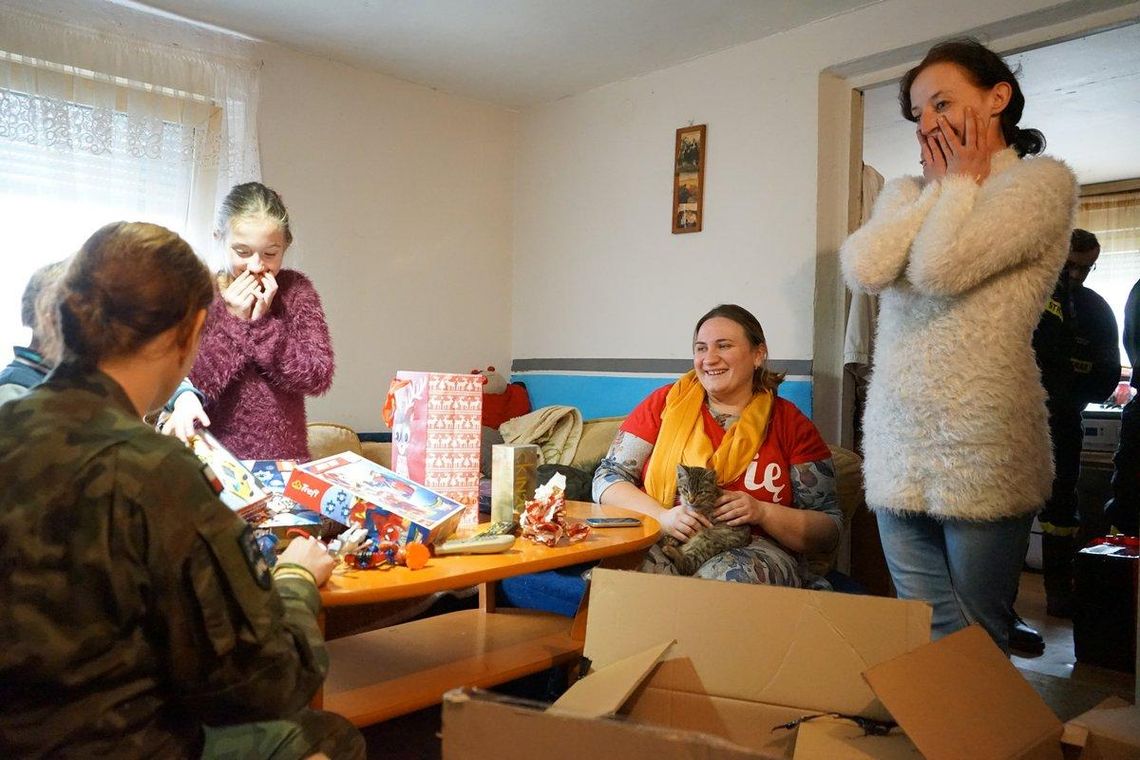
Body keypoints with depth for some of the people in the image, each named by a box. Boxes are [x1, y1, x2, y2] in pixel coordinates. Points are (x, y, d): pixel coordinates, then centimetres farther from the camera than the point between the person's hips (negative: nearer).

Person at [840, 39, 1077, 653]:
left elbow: (941, 268, -18)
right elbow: (862, 269, -5)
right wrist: (936, 186, 3)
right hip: (896, 446, 5)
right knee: (924, 637, 10)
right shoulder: (907, 193, 16)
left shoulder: (1042, 182, -1)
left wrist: (961, 180, -1)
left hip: (980, 444, -5)